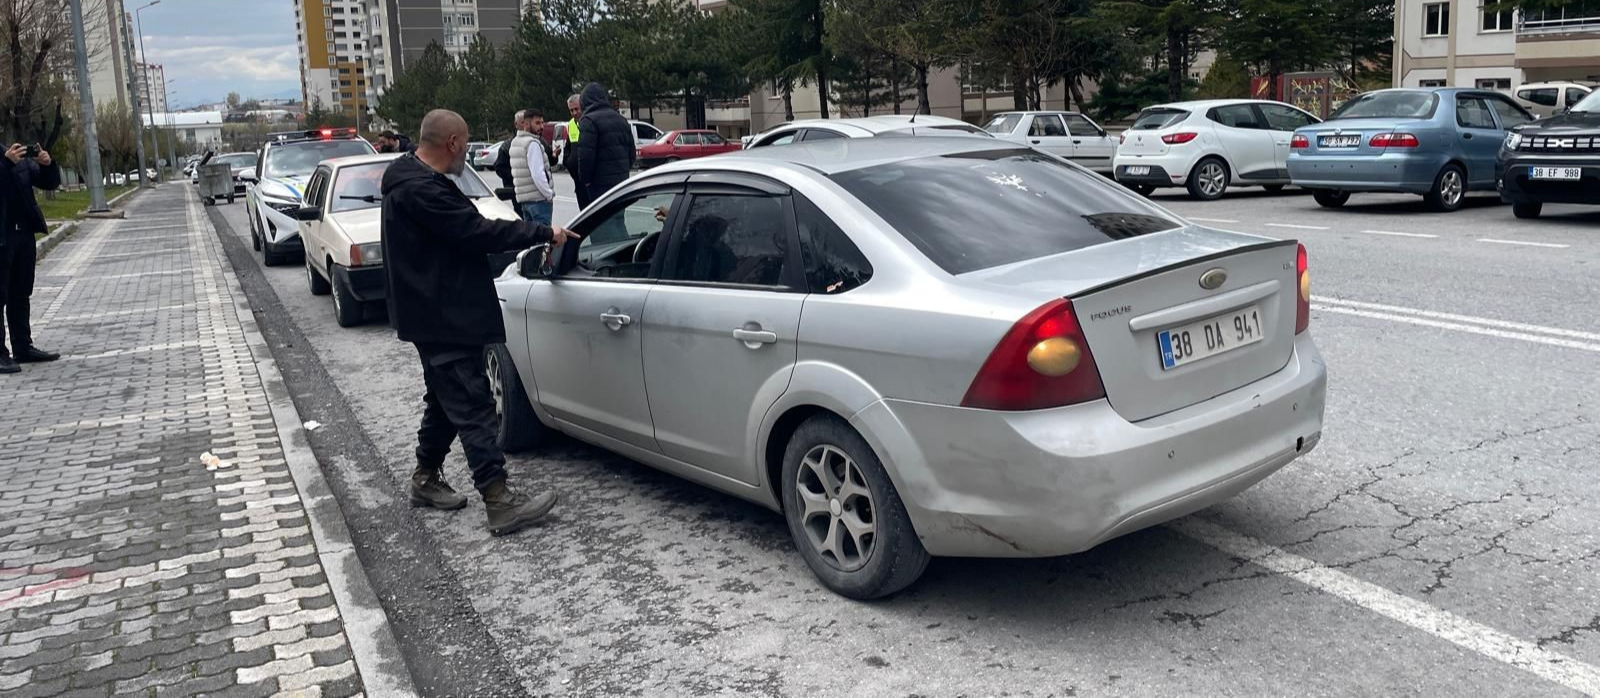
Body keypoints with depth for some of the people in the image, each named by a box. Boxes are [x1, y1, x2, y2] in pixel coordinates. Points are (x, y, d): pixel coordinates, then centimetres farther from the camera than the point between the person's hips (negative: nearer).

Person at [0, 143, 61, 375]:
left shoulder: (20, 158, 11)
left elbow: (49, 183, 12)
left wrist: (47, 164, -6)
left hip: (23, 232, 6)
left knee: (21, 294, 13)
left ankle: (23, 347, 22)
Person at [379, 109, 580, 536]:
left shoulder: (415, 181, 13)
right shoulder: (421, 190, -22)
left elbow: (463, 231, 16)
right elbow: (476, 232, -25)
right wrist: (544, 233, -17)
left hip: (438, 317, 11)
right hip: (444, 321, -11)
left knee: (446, 401, 21)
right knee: (473, 408, -10)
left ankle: (426, 480, 33)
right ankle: (500, 503, -8)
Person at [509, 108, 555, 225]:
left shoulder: (514, 142, 16)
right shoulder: (533, 143, -14)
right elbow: (538, 174, -21)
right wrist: (549, 194, -14)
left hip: (523, 197, 9)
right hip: (539, 198, -9)